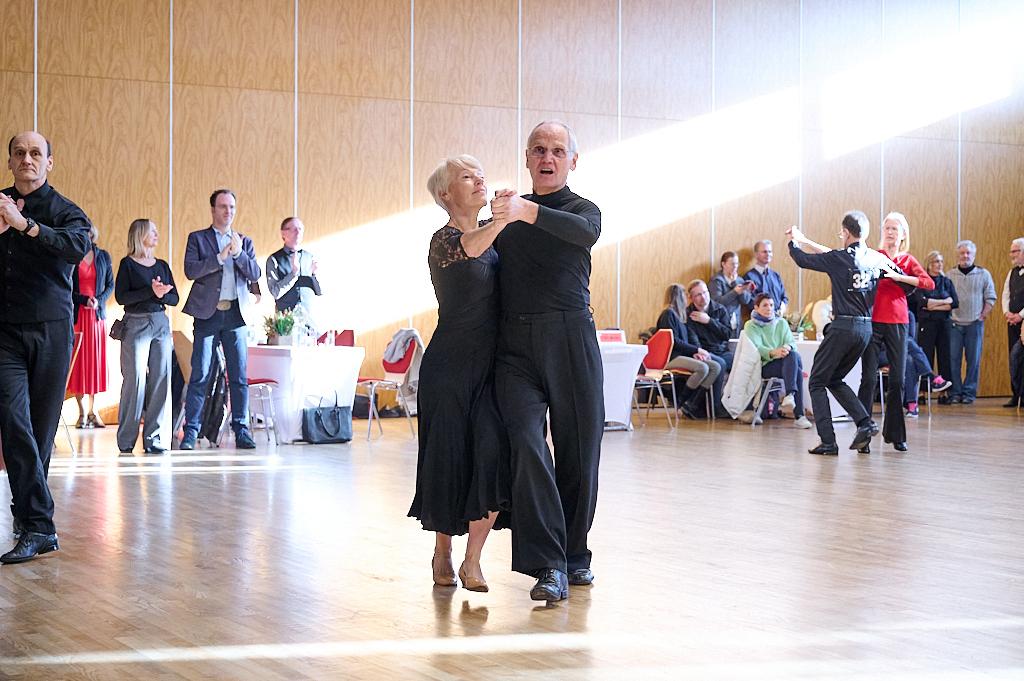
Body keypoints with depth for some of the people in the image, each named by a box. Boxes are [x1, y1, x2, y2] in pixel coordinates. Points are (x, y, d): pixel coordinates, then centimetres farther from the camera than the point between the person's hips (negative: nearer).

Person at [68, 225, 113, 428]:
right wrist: (83, 299, -14)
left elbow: (110, 285, 10)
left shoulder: (103, 256, 8)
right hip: (76, 314, -2)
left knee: (96, 360, 2)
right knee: (78, 361, -3)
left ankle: (93, 411, 7)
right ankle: (81, 412, 1)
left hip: (97, 313, 2)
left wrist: (99, 300, -7)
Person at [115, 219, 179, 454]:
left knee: (161, 379, -1)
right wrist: (150, 291, -17)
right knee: (135, 380, -6)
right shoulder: (128, 264, 1)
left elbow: (175, 298, 12)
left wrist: (162, 294, -9)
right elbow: (121, 297, -10)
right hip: (136, 325, -5)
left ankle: (155, 438, 3)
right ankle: (127, 440, 2)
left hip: (161, 324, 5)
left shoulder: (162, 265, 15)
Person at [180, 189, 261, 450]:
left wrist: (238, 253, -9)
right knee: (200, 376, -5)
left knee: (239, 376, 1)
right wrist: (220, 256, -14)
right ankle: (190, 431, -2)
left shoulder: (245, 241, 16)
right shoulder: (197, 238, 7)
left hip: (236, 314, 3)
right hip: (208, 314, -3)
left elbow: (255, 274, 5)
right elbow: (191, 270, -7)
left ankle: (241, 431, 6)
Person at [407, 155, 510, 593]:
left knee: (494, 455, -10)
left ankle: (472, 561, -4)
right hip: (449, 365, -5)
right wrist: (505, 217, -47)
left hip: (490, 365, 5)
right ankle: (442, 553, 22)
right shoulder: (444, 240, -8)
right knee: (448, 458, 2)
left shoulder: (493, 235, 13)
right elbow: (469, 249, -32)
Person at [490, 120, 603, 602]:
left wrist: (530, 213, -33)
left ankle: (574, 553, 22)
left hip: (570, 340, -1)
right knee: (526, 441, -16)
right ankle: (548, 565, -17)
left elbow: (585, 234, -18)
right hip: (515, 345, 1)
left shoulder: (581, 209, 8)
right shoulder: (507, 211, 18)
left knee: (579, 450, 3)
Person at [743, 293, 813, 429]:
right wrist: (773, 352, -31)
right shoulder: (751, 326, 8)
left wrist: (787, 348, -21)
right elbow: (756, 347, -10)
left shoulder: (781, 323, 20)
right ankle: (799, 415, -42)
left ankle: (790, 395, -42)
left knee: (793, 354, -33)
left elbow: (791, 343, 6)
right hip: (764, 365, -4)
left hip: (786, 362, 4)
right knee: (797, 369, -32)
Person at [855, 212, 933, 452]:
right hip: (872, 321, -2)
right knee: (869, 378, -6)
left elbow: (929, 283, -6)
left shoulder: (908, 261, 9)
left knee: (898, 379, 2)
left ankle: (895, 434, 13)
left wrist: (898, 277, -14)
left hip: (897, 323, 2)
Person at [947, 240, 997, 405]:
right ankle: (955, 393, 4)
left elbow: (990, 298, 5)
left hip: (974, 323, 0)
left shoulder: (983, 274, 5)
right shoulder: (950, 275, 6)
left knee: (974, 360, 0)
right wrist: (947, 315, -3)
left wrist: (983, 316, -2)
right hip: (954, 323, 0)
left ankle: (969, 392, 6)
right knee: (953, 359, -2)